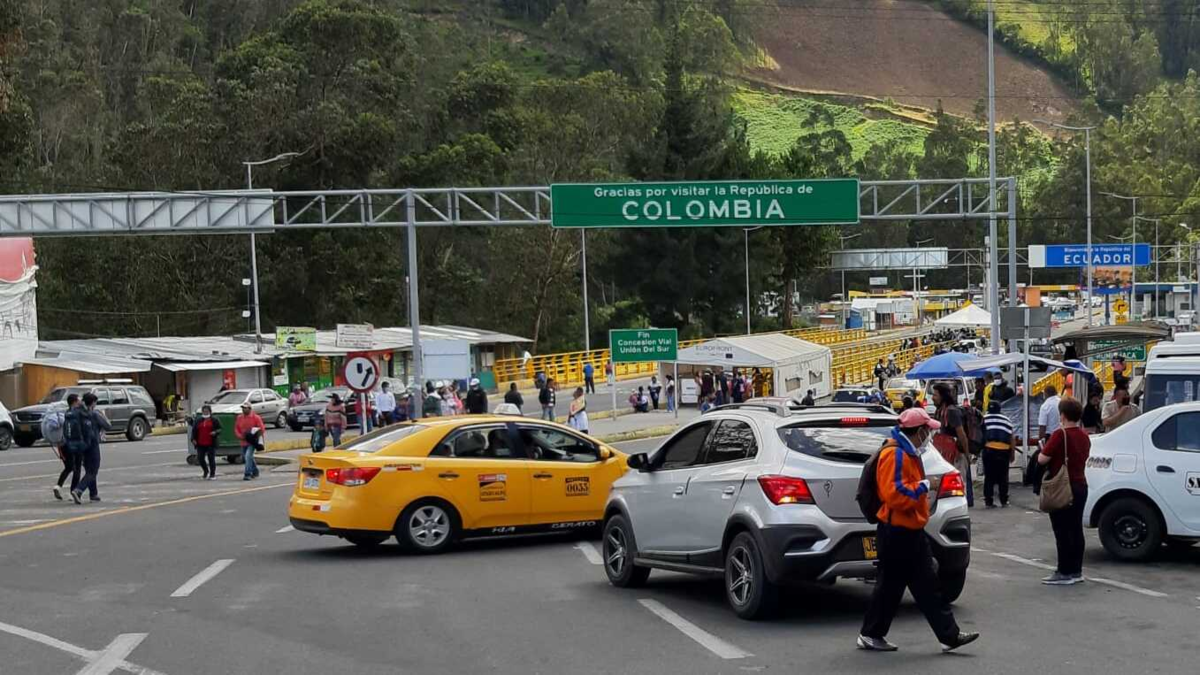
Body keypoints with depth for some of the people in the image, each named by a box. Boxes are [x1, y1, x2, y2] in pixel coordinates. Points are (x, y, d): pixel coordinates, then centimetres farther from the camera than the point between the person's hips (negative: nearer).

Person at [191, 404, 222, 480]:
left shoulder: (214, 420, 4)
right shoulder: (198, 421, 13)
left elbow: (220, 429, 3)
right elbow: (194, 430, 14)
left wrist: (215, 432, -18)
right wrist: (193, 439, 1)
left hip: (211, 444, -3)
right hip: (200, 444, 3)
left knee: (211, 459, -2)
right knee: (200, 458, 1)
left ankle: (212, 474, 9)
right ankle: (206, 472, 25)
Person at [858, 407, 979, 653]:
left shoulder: (908, 453, 15)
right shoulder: (894, 454, -19)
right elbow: (894, 493, -27)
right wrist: (921, 487, -17)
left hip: (911, 530, 10)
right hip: (896, 532, -10)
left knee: (927, 585, 7)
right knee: (890, 585, 0)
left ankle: (949, 635, 7)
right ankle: (871, 635, 12)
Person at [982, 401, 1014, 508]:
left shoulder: (985, 419, 8)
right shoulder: (1007, 420, 15)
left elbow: (982, 436, 0)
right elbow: (1011, 439, 13)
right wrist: (1012, 455, 18)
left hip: (989, 449, -2)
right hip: (1004, 450, 2)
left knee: (989, 477, 5)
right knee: (1003, 477, 11)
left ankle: (988, 501, 3)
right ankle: (1004, 502, 12)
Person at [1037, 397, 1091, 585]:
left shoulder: (1060, 435, -17)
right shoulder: (1084, 437, 9)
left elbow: (1042, 459, -18)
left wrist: (1044, 449, 2)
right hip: (1080, 485, 8)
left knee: (1062, 532, -4)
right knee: (1076, 529, 11)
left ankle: (1064, 573, -4)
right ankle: (1076, 570, 15)